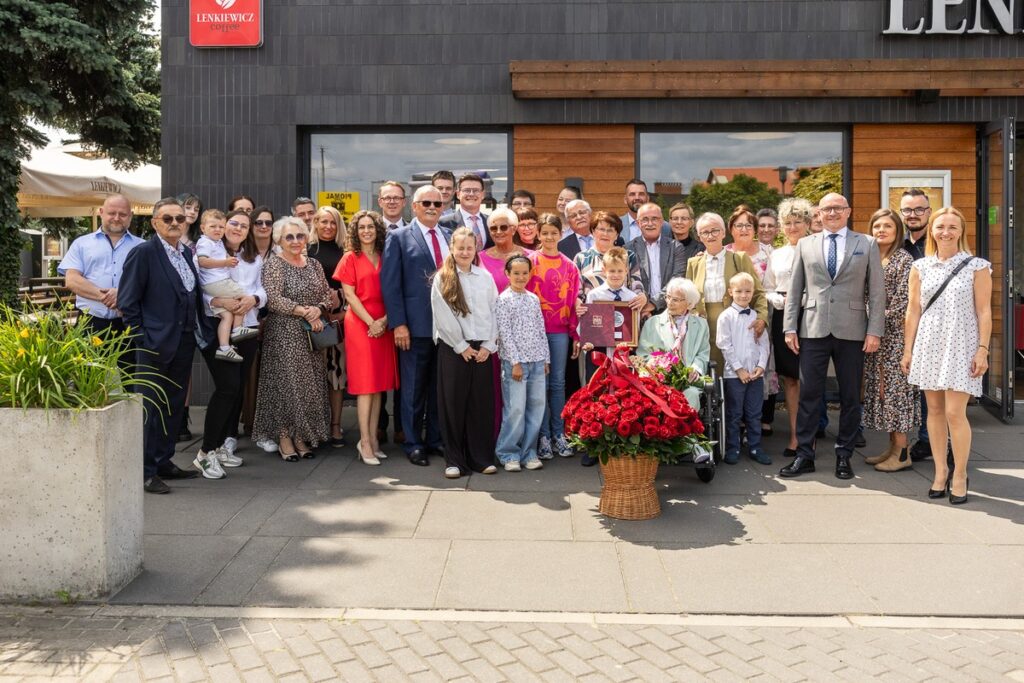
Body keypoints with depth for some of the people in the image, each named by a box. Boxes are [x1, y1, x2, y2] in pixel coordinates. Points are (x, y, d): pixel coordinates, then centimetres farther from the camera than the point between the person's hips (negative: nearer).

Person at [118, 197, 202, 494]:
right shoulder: (143, 253, -8)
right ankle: (146, 472, 8)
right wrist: (142, 339, -13)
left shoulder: (187, 253, 13)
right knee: (152, 408, -1)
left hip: (184, 344, 7)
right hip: (157, 344, -7)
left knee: (174, 407, 14)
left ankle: (163, 462, 26)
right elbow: (127, 301, -10)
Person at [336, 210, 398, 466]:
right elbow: (349, 295, -4)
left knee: (379, 384, 4)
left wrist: (384, 320, -7)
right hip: (360, 324, -4)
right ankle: (365, 442, -3)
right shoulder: (350, 258, 2)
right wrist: (370, 322, -13)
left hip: (384, 326, 4)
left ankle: (373, 438, 10)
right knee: (365, 384, -6)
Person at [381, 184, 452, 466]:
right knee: (413, 388, 5)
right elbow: (390, 284, -5)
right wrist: (398, 324, -12)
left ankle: (436, 439, 23)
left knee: (441, 387, 11)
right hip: (416, 326, -4)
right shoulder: (398, 238, 0)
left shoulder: (450, 237, 12)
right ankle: (413, 444, 17)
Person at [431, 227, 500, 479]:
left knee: (482, 402, 5)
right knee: (454, 403, 2)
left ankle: (482, 457, 14)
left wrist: (488, 345, -3)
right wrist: (462, 347, -8)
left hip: (482, 349, 2)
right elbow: (443, 317, -6)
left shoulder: (485, 277, 8)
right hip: (453, 349, -2)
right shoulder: (442, 278, 0)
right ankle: (455, 460, 10)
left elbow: (494, 312, 6)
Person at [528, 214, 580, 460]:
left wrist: (576, 335, 5)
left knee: (558, 382, 7)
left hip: (560, 331, 2)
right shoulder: (530, 262, 0)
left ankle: (558, 434, 16)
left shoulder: (569, 267, 8)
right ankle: (543, 435, 10)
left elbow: (574, 302, 8)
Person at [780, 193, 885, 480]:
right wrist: (790, 327, 1)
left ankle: (844, 456, 18)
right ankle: (804, 455, 10)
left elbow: (877, 291, 2)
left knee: (850, 397, 7)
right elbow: (794, 289, 8)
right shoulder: (805, 244, 9)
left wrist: (875, 331, -5)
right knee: (808, 395, 2)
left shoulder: (867, 244, 6)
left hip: (852, 332, 0)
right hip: (813, 330, 1)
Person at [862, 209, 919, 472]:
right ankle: (892, 446, 17)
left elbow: (901, 301, -13)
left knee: (895, 387, -4)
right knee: (880, 387, 8)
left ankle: (902, 452, 3)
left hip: (895, 333, -7)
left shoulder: (904, 259, -8)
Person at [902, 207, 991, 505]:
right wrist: (908, 350, 7)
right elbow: (913, 310, 8)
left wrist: (982, 350, -7)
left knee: (954, 412, -7)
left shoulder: (976, 267, -1)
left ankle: (959, 475, 8)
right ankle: (940, 472, 17)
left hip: (960, 346, -3)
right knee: (934, 409, 6)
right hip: (929, 345, 3)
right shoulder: (920, 267, 7)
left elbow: (984, 312, -1)